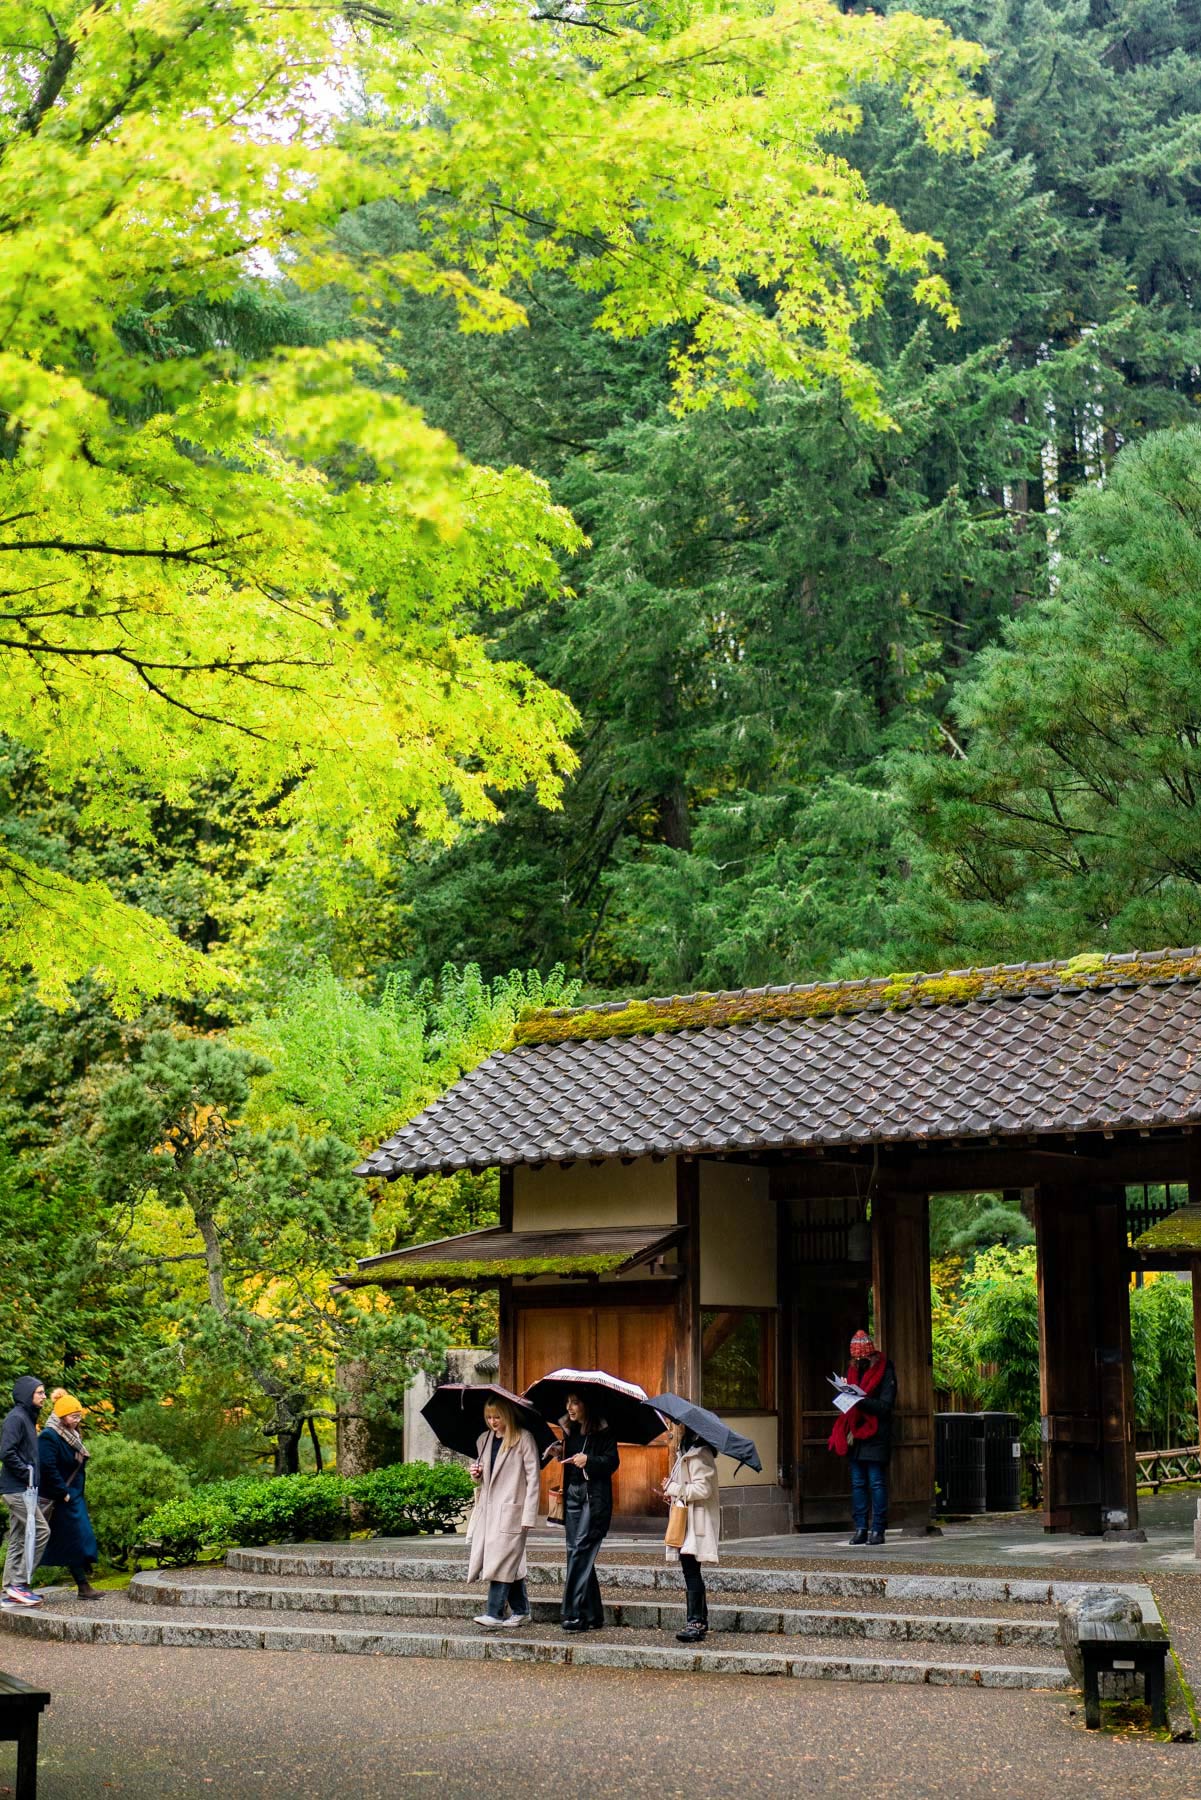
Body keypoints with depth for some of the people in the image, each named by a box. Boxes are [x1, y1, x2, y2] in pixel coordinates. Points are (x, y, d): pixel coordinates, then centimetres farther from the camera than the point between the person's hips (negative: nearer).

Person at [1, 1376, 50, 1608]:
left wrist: (32, 1475, 11)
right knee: (40, 1530, -12)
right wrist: (26, 1473, -17)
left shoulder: (27, 1418, 17)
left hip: (23, 1489, 10)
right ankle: (19, 1583, -9)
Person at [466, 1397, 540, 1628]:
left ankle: (494, 1613, -14)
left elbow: (532, 1478, -8)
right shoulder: (484, 1439, 14)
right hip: (487, 1508, 6)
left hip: (511, 1509, -6)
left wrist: (529, 1515, -14)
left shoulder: (523, 1439, -6)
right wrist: (476, 1475, 2)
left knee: (502, 1558, -12)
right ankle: (521, 1611, 17)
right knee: (511, 1562, 10)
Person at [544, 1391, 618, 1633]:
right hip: (573, 1494, 7)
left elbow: (612, 1461, -11)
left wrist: (588, 1460, -25)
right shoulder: (569, 1429, 15)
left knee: (581, 1551, -13)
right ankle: (593, 1616, 11)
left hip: (595, 1497, -7)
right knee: (575, 1551, 5)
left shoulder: (602, 1431, -6)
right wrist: (559, 1452, 6)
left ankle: (575, 1614, -13)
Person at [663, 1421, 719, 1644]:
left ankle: (696, 1623, -16)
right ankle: (700, 1621, 16)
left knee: (691, 1569, -14)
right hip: (684, 1520, 10)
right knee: (690, 1570, 11)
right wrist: (671, 1488, 9)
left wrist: (674, 1488, -13)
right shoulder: (684, 1455, 19)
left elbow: (703, 1489, -21)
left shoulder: (698, 1455, -13)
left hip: (696, 1522, -10)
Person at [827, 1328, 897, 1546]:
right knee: (857, 1483, 5)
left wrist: (861, 1401, -24)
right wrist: (849, 1430, 6)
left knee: (877, 1483, -7)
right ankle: (861, 1528, 8)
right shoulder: (853, 1371, 16)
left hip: (875, 1437, -6)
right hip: (855, 1437, 6)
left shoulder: (885, 1373, -4)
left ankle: (878, 1529, -5)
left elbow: (885, 1406, -12)